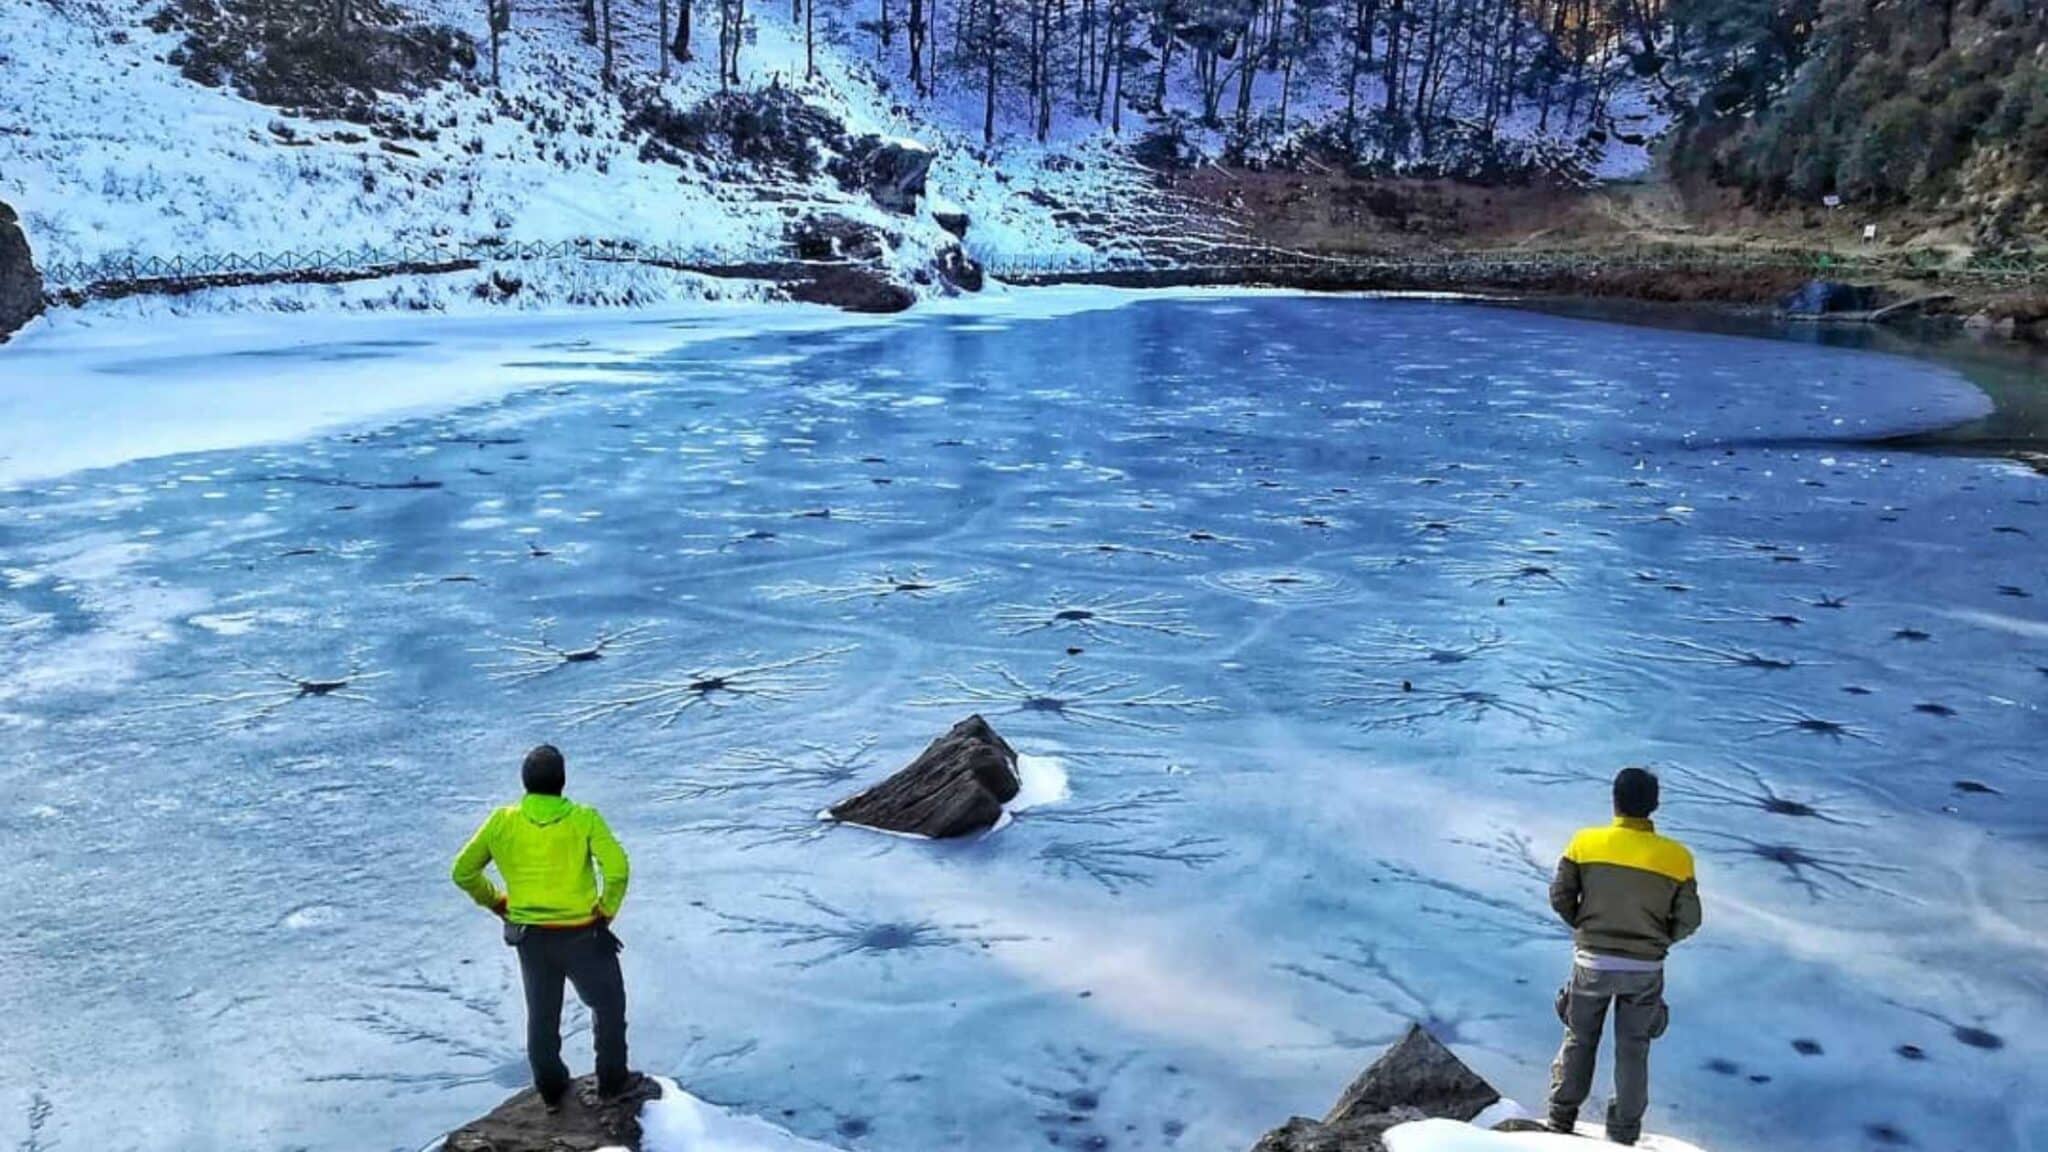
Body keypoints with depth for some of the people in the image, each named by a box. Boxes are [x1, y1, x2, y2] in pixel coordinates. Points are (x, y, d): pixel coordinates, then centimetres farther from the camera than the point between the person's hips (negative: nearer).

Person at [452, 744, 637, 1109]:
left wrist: (497, 903, 13)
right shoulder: (584, 819, -15)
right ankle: (612, 1082, 30)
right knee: (608, 1006, 20)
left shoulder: (502, 822, -6)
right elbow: (617, 869, -25)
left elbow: (463, 872, 1)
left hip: (530, 936, 3)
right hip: (583, 935, -3)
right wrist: (606, 914, -11)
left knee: (541, 1016, 23)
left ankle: (551, 1090, 36)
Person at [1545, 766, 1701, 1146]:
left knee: (1579, 1040, 18)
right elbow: (1689, 920, -5)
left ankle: (1561, 1120, 26)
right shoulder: (1677, 857, -10)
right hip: (1645, 969, 0)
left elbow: (1560, 896, -6)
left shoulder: (1585, 843, -11)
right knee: (1632, 1050, 16)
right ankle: (1624, 1133, 24)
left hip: (1592, 962, 0)